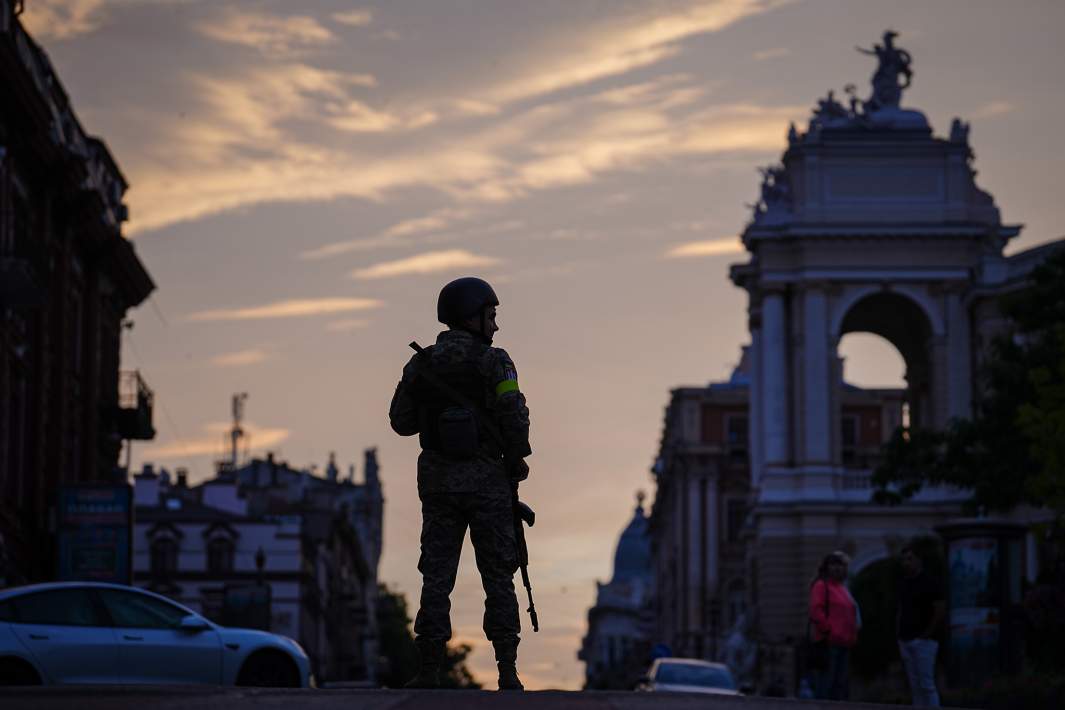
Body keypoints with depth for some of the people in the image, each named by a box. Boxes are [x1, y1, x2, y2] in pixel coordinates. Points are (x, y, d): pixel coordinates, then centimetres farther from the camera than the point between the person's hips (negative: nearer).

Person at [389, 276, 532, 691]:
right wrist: (518, 459, 0)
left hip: (438, 480, 3)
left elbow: (401, 422, 11)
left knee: (437, 576, 6)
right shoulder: (492, 362, -7)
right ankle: (507, 672, 0)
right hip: (487, 479, -3)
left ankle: (429, 670, 0)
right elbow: (514, 415, -15)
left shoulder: (420, 365, 6)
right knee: (498, 577, 4)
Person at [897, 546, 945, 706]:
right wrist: (899, 632, 13)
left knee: (926, 684, -11)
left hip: (923, 641, -7)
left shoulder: (929, 583, -7)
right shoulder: (903, 583, 14)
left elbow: (941, 611, -13)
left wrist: (927, 633, -13)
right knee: (914, 685, 6)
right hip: (905, 641, 7)